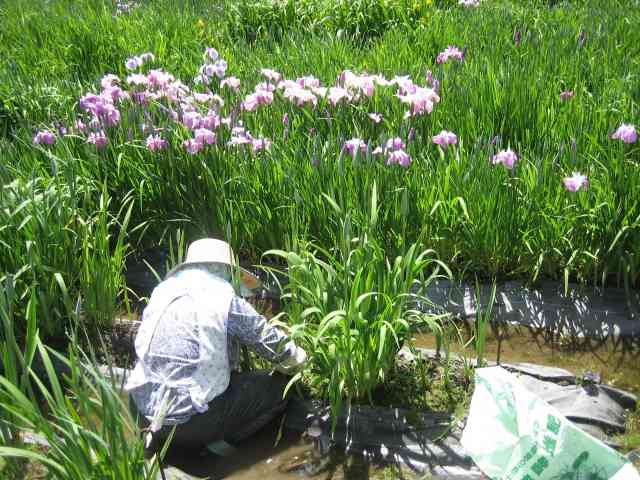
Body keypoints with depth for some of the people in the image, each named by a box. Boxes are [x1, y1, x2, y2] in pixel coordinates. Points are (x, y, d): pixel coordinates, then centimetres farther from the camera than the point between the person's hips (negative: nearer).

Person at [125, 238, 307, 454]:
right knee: (278, 386, 4)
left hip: (142, 413, 7)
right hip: (189, 423, -7)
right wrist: (298, 359, 21)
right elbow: (278, 347, -2)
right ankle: (216, 442, -1)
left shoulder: (162, 291, 8)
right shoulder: (226, 301, -9)